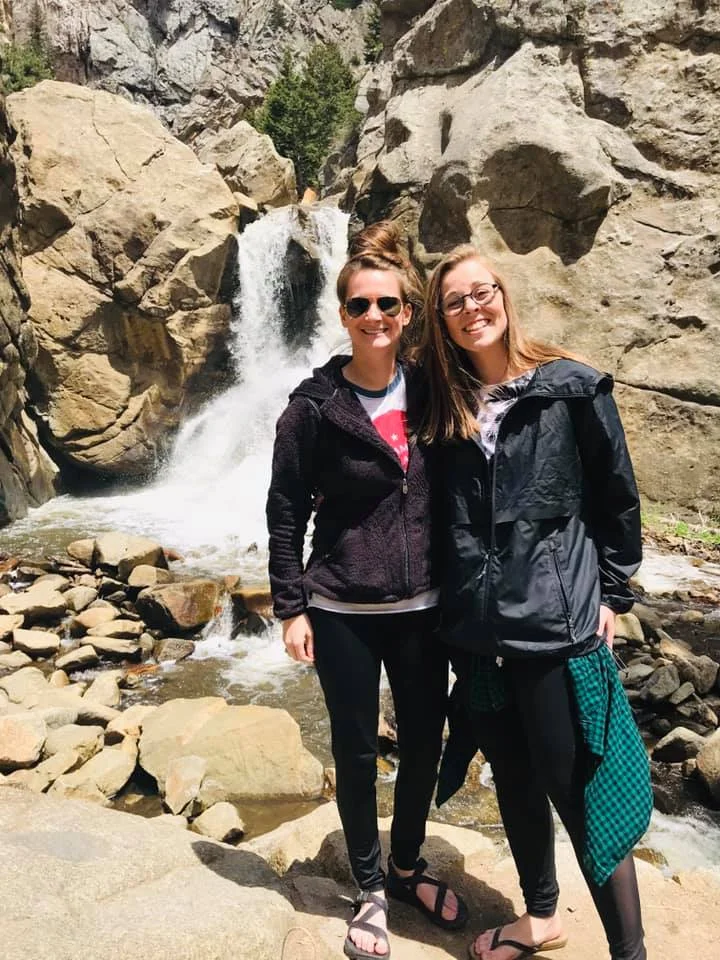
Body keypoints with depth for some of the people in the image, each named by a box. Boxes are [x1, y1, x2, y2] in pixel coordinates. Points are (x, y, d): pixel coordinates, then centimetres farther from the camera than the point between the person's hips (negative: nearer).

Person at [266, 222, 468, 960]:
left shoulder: (427, 393, 1)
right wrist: (291, 607, -8)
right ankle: (371, 889, 35)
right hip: (343, 611, -3)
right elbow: (285, 513, -6)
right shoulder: (314, 405, -9)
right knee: (356, 752, 11)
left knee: (424, 743, 15)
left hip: (421, 607, 4)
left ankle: (408, 867, 41)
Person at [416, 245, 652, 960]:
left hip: (558, 624, -4)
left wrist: (611, 594, 1)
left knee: (577, 793, 1)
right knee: (513, 779, 19)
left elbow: (617, 496, 0)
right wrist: (456, 603, 10)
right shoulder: (443, 406, 6)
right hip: (475, 629, 5)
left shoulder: (571, 387, -5)